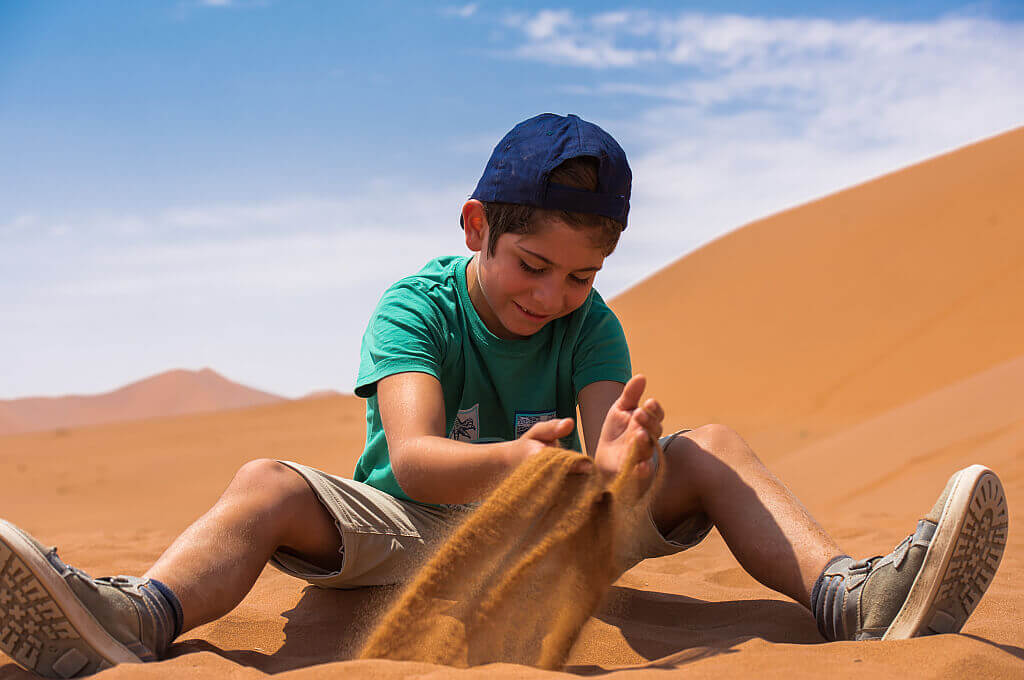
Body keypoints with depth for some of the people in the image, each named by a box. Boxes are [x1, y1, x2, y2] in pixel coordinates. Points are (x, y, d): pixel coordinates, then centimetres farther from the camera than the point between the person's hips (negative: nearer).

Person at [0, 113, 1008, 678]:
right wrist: (509, 464, -53)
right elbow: (411, 456, -31)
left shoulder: (589, 323, -4)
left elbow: (610, 443, -20)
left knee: (710, 450, -14)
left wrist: (622, 460, -47)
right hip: (406, 530, -2)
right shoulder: (416, 307, -14)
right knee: (269, 485, -30)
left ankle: (848, 597, -33)